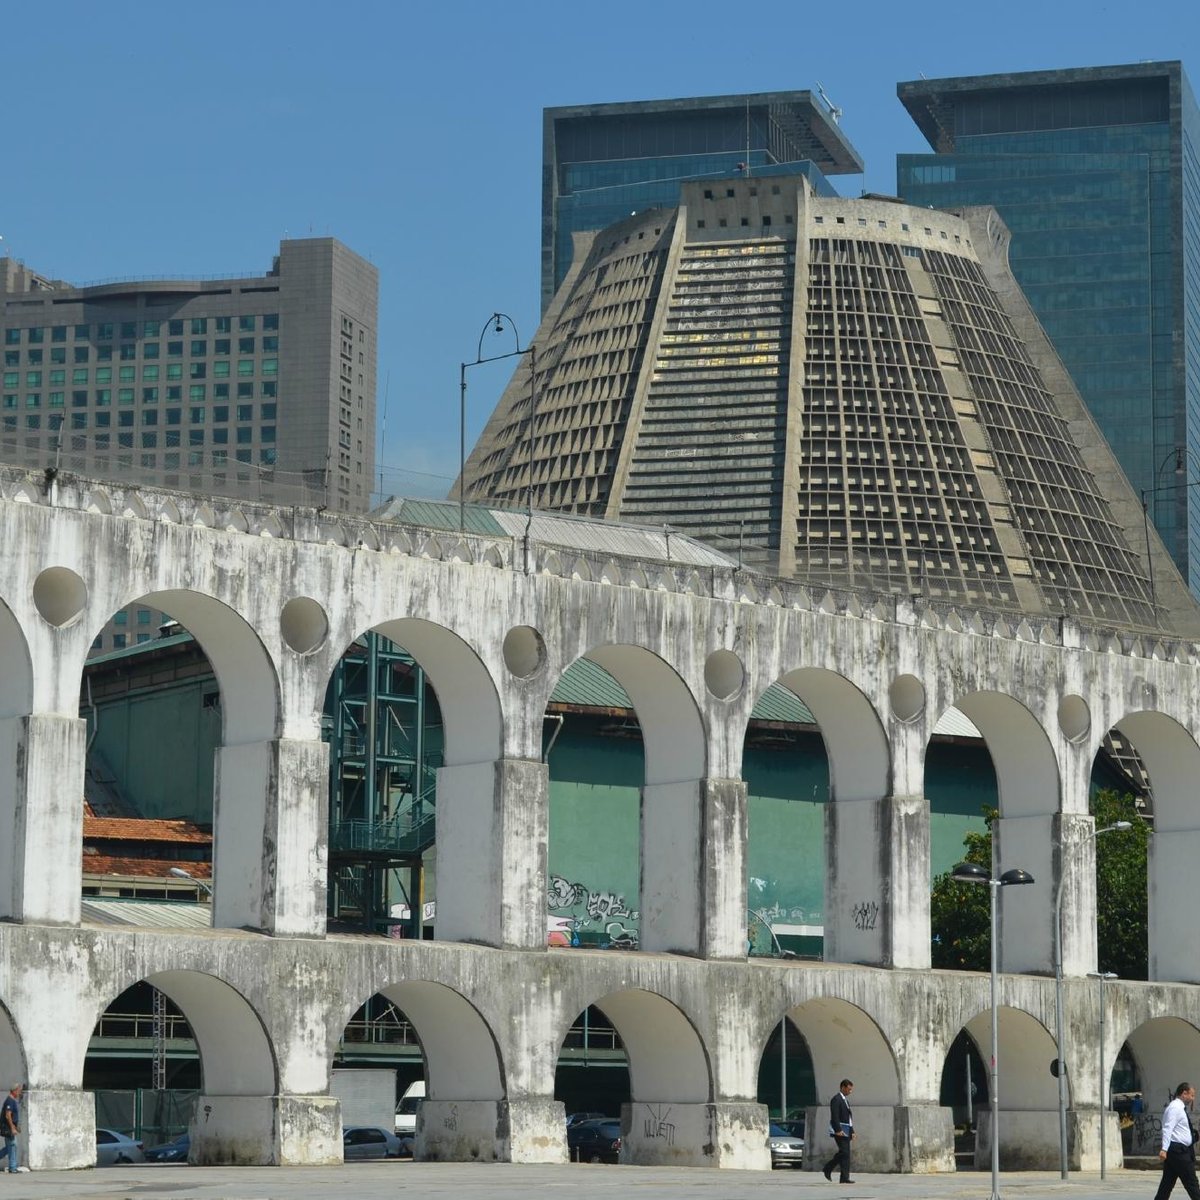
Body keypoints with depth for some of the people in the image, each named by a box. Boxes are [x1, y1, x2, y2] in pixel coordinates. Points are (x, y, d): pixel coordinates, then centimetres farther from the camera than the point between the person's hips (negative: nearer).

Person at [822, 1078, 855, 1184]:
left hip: (846, 1131, 10)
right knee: (845, 1153, -11)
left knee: (843, 1153, 10)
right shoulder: (836, 1099, -10)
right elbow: (835, 1117, -19)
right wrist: (838, 1130, -25)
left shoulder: (845, 1100, 21)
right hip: (840, 1131, -10)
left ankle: (827, 1169, 22)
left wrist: (852, 1131, 20)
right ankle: (844, 1178, -11)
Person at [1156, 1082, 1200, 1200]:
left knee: (1167, 1183, 8)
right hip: (1178, 1150, -10)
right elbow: (1167, 1129, -22)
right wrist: (1164, 1149, -30)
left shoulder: (1180, 1108, 18)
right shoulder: (1175, 1108, -13)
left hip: (1180, 1150, 10)